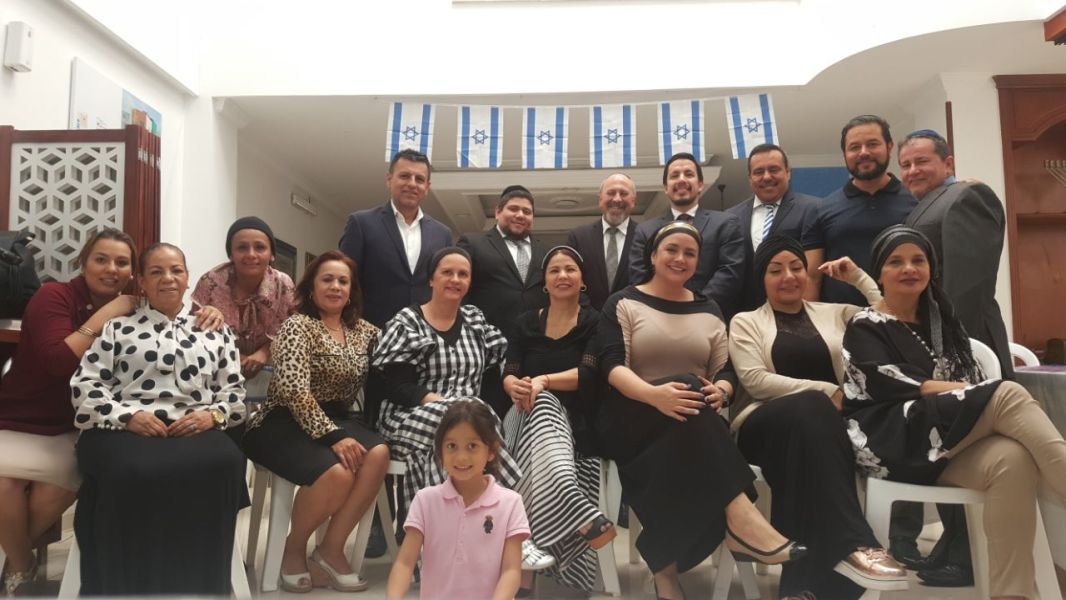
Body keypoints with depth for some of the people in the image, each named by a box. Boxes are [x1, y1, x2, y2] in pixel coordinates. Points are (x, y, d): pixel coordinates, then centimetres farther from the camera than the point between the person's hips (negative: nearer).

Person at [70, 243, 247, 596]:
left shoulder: (215, 332, 21)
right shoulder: (117, 327, 18)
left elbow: (235, 391, 17)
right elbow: (84, 386, 9)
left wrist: (213, 415, -5)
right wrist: (127, 416, -9)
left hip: (196, 431, 1)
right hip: (124, 431, -1)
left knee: (223, 463, -37)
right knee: (134, 471, -39)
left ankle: (197, 585, -21)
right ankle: (125, 586, -20)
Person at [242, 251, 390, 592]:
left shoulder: (364, 332, 12)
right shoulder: (298, 325, -6)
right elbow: (295, 390, -19)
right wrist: (332, 436, -25)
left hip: (336, 419, 6)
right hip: (283, 424, -5)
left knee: (377, 454, -25)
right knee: (337, 473, -32)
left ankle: (330, 550, -11)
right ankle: (293, 550, -1)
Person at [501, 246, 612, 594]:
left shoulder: (595, 322, 5)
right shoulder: (527, 323, 14)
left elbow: (587, 374, -11)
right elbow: (508, 373, 4)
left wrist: (543, 380, -27)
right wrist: (515, 386, -22)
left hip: (575, 423, -1)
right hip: (532, 415, 1)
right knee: (542, 404, -36)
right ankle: (584, 517, -55)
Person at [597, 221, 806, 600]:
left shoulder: (708, 311, 16)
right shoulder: (623, 304, 4)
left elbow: (725, 371, 8)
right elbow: (612, 365, -10)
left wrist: (719, 390, -18)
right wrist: (654, 393, -31)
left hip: (693, 430, 3)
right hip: (630, 422, -3)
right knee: (684, 386, -34)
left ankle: (665, 565, -25)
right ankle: (738, 516, -40)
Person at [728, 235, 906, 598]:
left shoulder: (836, 313, 23)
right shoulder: (746, 322, 13)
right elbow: (755, 381, -3)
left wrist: (860, 279, 12)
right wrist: (825, 391, -10)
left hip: (829, 422, 2)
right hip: (767, 423, -2)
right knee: (812, 407, -37)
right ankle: (851, 544, -40)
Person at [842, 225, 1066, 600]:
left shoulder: (942, 322, 27)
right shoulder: (865, 329, 7)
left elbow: (972, 377, 16)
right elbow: (892, 385, -9)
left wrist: (978, 391, -10)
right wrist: (984, 394, -13)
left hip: (954, 438, 5)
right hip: (895, 441, -5)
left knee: (1012, 458, -32)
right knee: (1009, 394, -26)